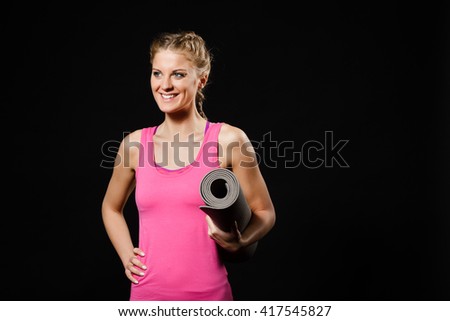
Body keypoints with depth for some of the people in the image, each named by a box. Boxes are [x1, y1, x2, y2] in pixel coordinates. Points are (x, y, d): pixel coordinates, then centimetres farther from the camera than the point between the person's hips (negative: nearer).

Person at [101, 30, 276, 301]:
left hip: (208, 293, -2)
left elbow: (264, 212, 0)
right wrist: (127, 256, 4)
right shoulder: (135, 144, 0)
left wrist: (239, 242, -18)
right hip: (146, 294, 3)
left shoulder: (228, 139, -8)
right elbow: (111, 208, 17)